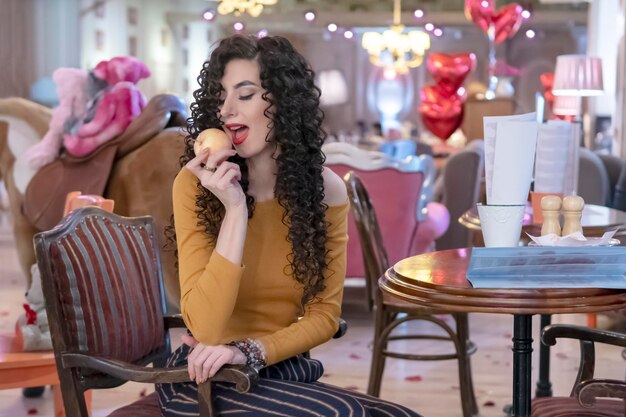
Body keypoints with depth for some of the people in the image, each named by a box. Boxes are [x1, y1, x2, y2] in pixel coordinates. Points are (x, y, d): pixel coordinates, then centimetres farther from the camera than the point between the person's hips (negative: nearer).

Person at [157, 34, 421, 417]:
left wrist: (251, 350, -17)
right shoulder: (196, 184, -11)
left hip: (283, 371, 4)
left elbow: (324, 313, -1)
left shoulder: (326, 190, -2)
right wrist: (235, 210, -23)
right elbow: (205, 328, -18)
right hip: (208, 377, -4)